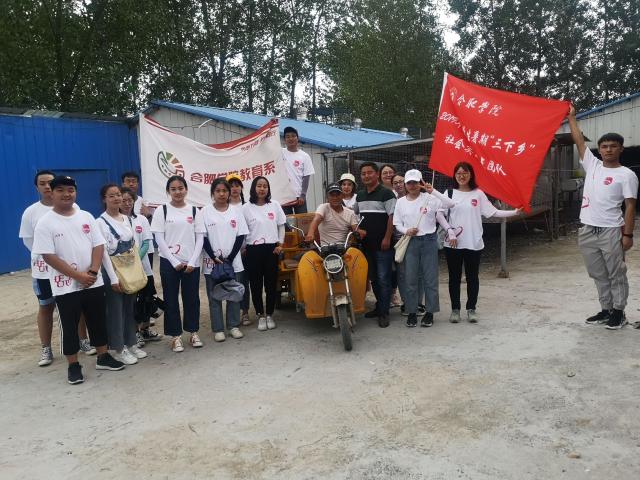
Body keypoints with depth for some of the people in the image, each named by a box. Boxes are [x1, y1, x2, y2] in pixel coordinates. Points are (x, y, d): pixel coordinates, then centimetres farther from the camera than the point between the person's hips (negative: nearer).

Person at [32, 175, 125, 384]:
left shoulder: (86, 217, 4)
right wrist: (78, 276, -17)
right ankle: (73, 366, 21)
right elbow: (49, 256, -13)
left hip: (94, 283, 4)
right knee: (69, 327, 7)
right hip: (65, 286, -4)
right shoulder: (45, 223, -8)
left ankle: (103, 357, 28)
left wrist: (92, 271, -13)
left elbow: (98, 246, 2)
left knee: (98, 321, 13)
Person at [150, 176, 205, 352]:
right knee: (171, 299, 4)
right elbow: (159, 239, -5)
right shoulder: (161, 210, 0)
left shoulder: (194, 210, 5)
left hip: (191, 262, 2)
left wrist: (192, 262, -7)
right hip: (169, 262, -1)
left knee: (192, 297, 8)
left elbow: (200, 238, 2)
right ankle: (176, 336, 14)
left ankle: (193, 332, 21)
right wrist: (175, 262, -10)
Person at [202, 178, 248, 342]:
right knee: (214, 296, 5)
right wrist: (214, 257, -12)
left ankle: (233, 326, 20)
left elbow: (240, 236, 0)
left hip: (233, 261, 1)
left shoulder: (236, 211, 3)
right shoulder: (205, 212, -1)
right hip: (212, 262, -1)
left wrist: (230, 259, -8)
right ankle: (218, 329, 14)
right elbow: (203, 237, -3)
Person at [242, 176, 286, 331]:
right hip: (253, 250, -1)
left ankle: (270, 315, 18)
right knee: (256, 283, 4)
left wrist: (280, 243, 1)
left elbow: (281, 226, 10)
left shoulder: (275, 205, 5)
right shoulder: (246, 208, 0)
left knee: (271, 283, 5)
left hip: (271, 248, 1)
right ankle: (261, 315, 16)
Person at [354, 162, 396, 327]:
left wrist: (387, 238, -16)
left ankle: (384, 313, 2)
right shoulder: (359, 195, 13)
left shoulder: (386, 193, -7)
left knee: (383, 278, -3)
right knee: (373, 277, 14)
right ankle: (379, 306, 27)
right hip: (366, 243, 7)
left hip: (382, 244, -7)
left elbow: (392, 217, -11)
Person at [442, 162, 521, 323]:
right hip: (453, 243, 0)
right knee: (454, 277, 7)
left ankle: (471, 309, 18)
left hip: (474, 243, 1)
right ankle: (455, 309, 16)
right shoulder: (449, 193, 2)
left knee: (472, 277, 7)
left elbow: (492, 212, 3)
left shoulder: (478, 194, 5)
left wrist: (514, 212, -3)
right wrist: (450, 232, -13)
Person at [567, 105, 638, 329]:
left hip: (611, 232, -5)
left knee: (616, 274, 5)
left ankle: (618, 312, 15)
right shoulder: (592, 165, 9)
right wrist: (571, 117, 16)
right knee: (599, 275, 14)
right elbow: (579, 141, 14)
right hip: (587, 231, 5)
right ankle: (606, 309, 25)